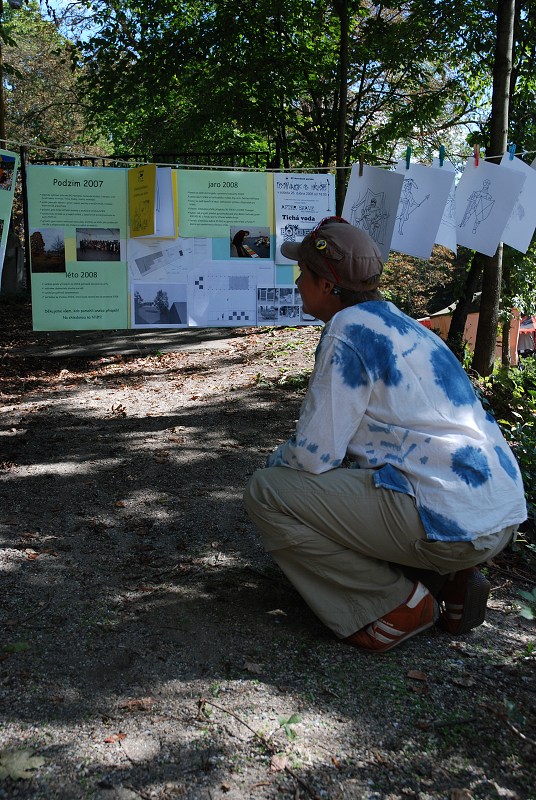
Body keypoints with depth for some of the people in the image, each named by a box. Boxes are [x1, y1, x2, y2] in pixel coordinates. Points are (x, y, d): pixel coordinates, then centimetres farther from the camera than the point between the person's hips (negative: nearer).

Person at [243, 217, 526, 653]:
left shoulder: (347, 331, -10)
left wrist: (277, 460, 10)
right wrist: (293, 455, 25)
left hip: (449, 521, -10)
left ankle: (398, 604, -1)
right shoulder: (401, 323, 17)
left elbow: (314, 455, -11)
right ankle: (450, 577, 14)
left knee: (265, 492, -6)